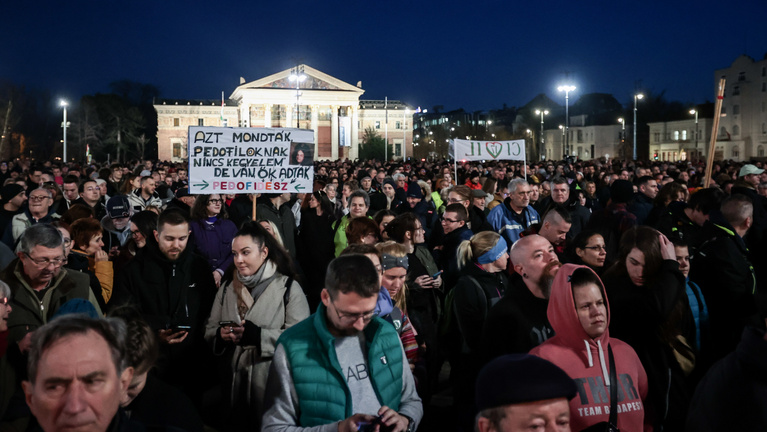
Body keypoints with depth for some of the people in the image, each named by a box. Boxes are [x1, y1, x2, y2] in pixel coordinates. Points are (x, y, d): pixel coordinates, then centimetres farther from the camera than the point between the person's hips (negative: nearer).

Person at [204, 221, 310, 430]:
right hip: (234, 377, 4)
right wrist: (221, 334, -13)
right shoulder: (227, 286, 12)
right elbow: (210, 329, 10)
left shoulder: (288, 287, -6)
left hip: (273, 380, -4)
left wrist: (256, 335, -24)